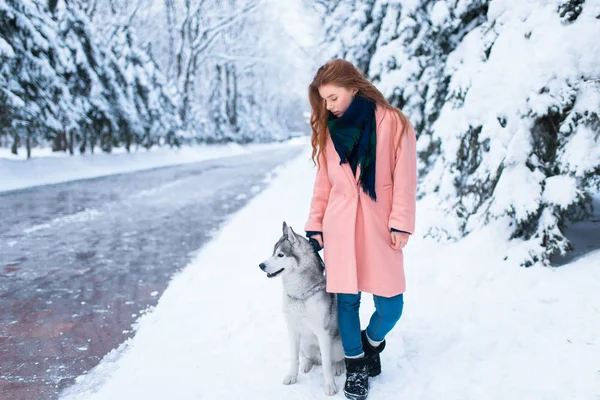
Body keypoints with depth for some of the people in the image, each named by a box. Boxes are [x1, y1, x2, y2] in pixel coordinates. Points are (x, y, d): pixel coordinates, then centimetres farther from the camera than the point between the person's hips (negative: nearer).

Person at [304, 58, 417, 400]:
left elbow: (404, 177, -5)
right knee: (346, 299, 3)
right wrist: (314, 226, 7)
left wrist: (401, 223, -11)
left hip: (379, 225, -2)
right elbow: (323, 183, 11)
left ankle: (371, 345, 29)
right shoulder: (329, 129, 8)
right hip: (340, 226, 3)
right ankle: (356, 367, 21)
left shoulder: (393, 122, -3)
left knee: (390, 304, -2)